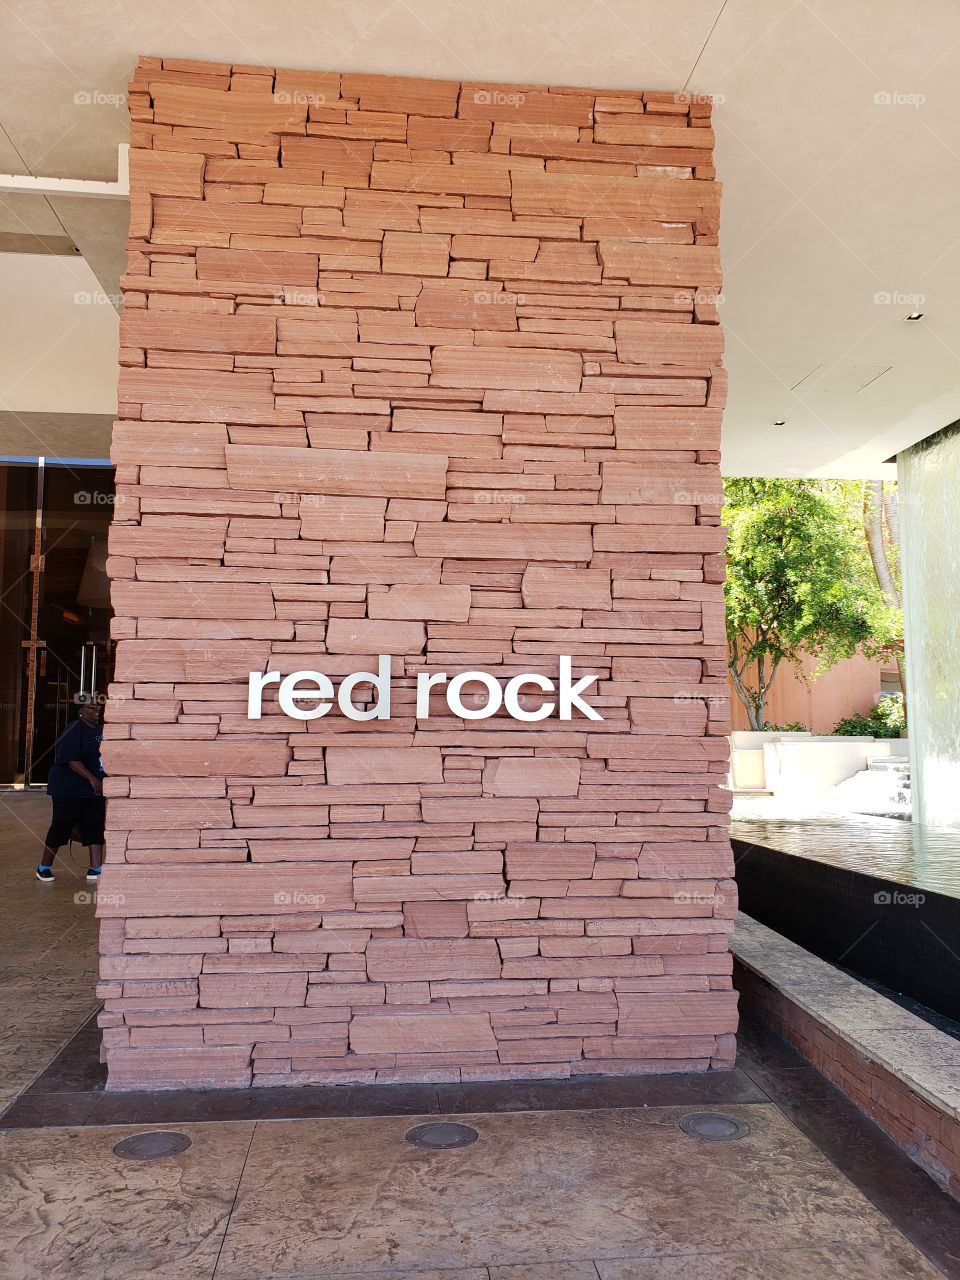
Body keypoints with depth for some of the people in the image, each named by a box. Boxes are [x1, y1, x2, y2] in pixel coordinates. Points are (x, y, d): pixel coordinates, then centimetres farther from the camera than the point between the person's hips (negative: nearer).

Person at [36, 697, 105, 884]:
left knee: (95, 829, 3)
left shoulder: (98, 731, 11)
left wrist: (100, 781, 11)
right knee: (61, 827, 2)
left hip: (95, 790, 7)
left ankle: (95, 870, 7)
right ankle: (44, 867, 18)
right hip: (70, 790, -7)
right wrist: (92, 779, -27)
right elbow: (72, 760, -22)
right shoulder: (75, 730, -14)